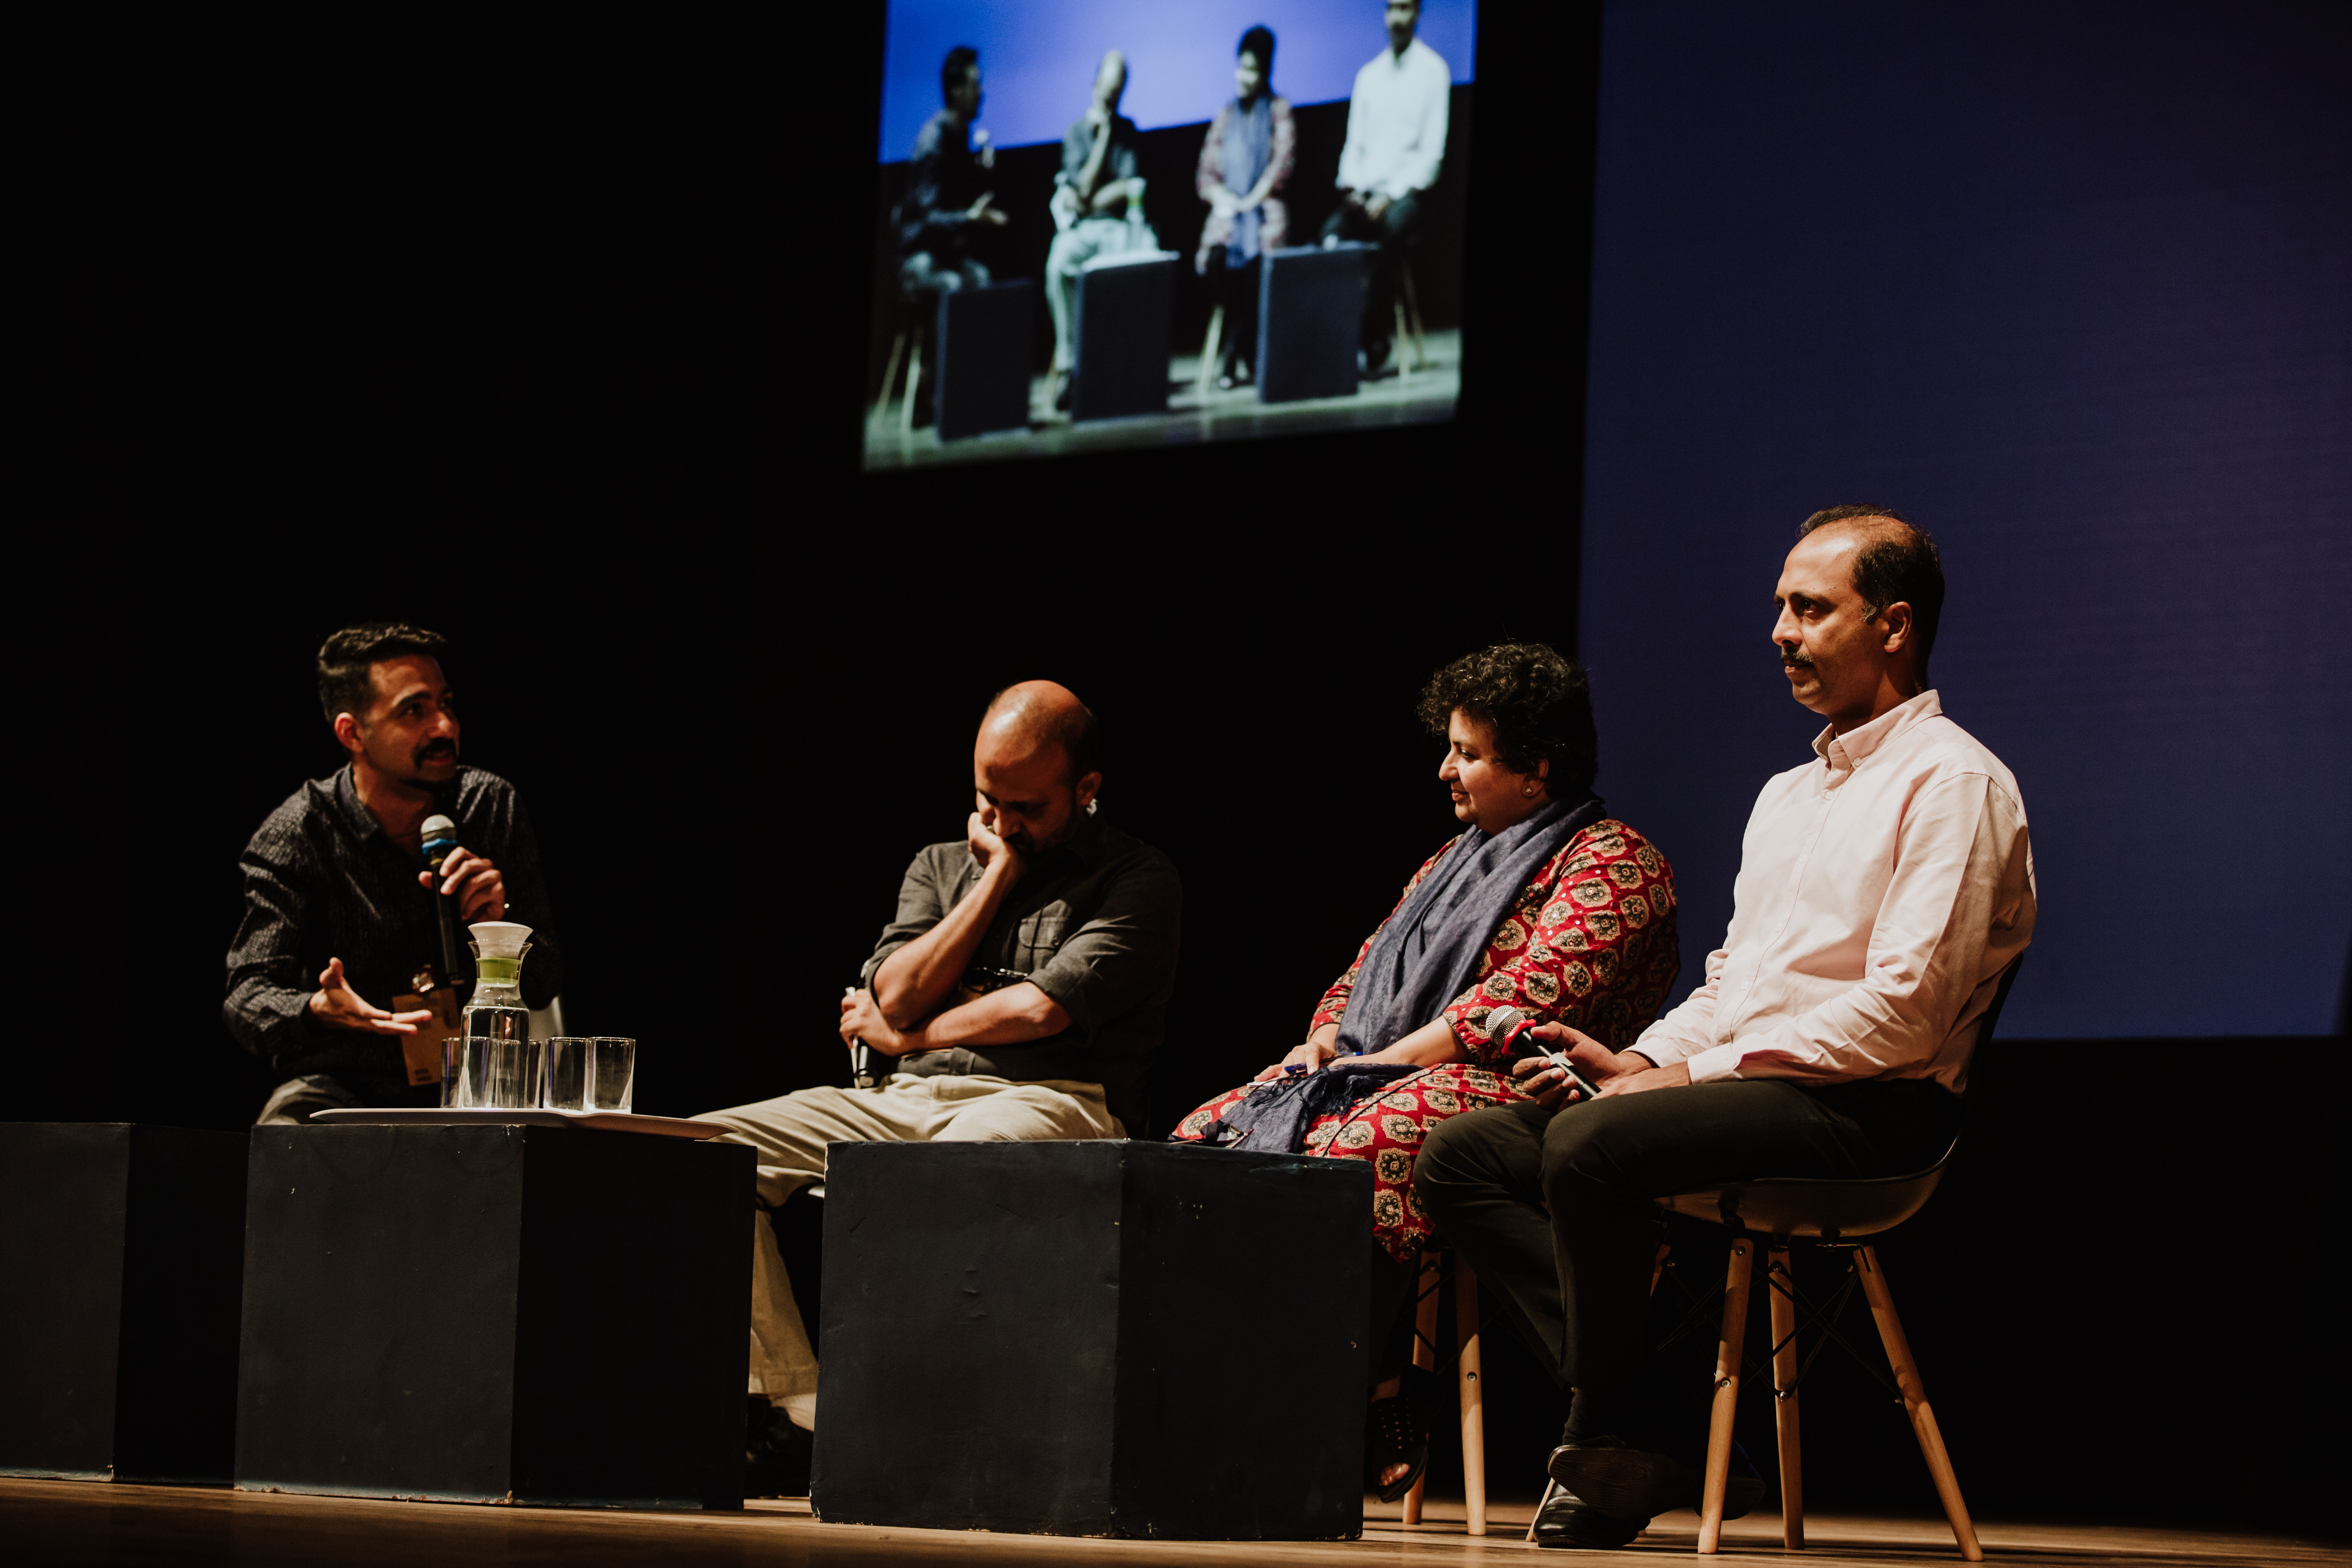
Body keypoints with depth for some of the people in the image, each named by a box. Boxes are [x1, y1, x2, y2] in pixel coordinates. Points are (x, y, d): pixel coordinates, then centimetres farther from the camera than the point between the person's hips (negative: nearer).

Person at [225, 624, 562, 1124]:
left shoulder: (493, 806, 4)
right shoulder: (296, 835, -6)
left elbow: (545, 984, 7)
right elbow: (248, 997, -12)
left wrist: (500, 924, -16)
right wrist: (319, 1009, -36)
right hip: (341, 1082, -2)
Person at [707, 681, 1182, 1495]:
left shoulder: (1139, 880, 5)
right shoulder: (943, 866, 22)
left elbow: (1042, 1008, -9)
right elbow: (899, 994, 5)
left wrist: (905, 1036, 4)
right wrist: (998, 878, 5)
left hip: (1052, 1101, -6)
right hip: (906, 1101, 6)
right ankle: (793, 1415, -18)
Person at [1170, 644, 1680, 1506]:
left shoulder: (1610, 861, -2)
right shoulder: (1454, 859, 27)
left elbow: (1529, 996, -15)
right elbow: (1362, 972, 28)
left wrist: (1390, 1059, -16)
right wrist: (1326, 1042, 5)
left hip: (1517, 1091, -9)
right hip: (1382, 1078, 9)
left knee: (1350, 1154, -37)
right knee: (1205, 1137, -11)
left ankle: (1373, 1409, -33)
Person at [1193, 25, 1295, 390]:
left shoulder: (1279, 111, 9)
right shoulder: (1225, 117, 20)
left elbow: (1283, 163, -3)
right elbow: (1205, 173, 17)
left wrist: (1250, 201, -11)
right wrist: (1222, 198, -4)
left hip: (1265, 211, -3)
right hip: (1226, 213, 3)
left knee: (1254, 261, -33)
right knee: (1216, 263, -29)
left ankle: (1232, 356, -18)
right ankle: (1252, 352, -15)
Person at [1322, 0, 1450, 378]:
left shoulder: (1433, 70, 1)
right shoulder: (1369, 75, 18)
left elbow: (1432, 149, -5)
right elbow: (1355, 143, 16)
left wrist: (1391, 195, -14)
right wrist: (1351, 187, -4)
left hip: (1405, 194, -4)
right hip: (1364, 196, 4)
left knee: (1395, 224, -36)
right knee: (1331, 234, -26)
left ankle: (1374, 344, -33)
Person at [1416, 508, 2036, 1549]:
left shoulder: (1953, 782, -5)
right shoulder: (1786, 797, 25)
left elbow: (1903, 1014, -16)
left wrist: (1706, 1073, -15)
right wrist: (1646, 1058, 3)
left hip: (1866, 1110, -9)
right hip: (1737, 1085, 9)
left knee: (1592, 1144, -32)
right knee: (1460, 1156, -6)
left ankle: (1615, 1440, -14)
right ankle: (1634, 1430, -16)